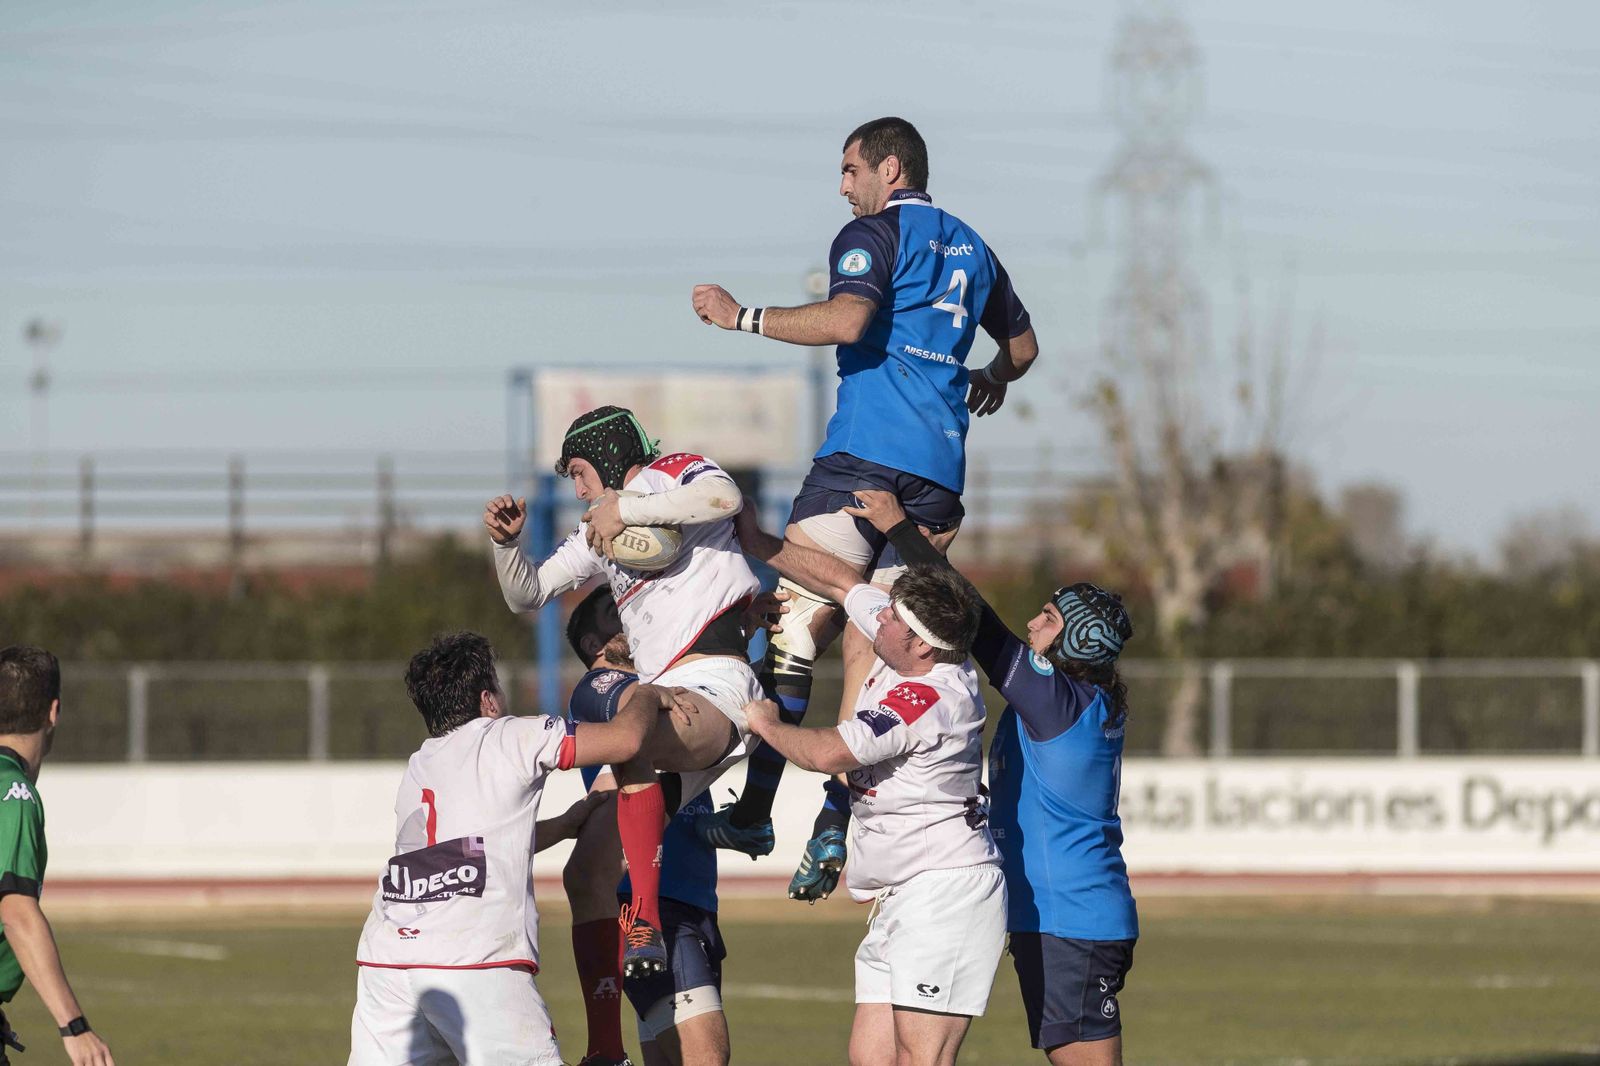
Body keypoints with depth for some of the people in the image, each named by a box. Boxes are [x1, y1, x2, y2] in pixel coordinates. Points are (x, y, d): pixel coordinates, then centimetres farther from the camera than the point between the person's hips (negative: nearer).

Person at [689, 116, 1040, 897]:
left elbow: (847, 319, -18)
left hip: (866, 451, -7)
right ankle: (836, 823, -4)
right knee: (868, 642, 7)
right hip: (941, 470, 7)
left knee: (796, 619, -9)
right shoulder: (971, 248, 23)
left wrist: (744, 317, -10)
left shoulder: (875, 234, 0)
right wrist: (990, 382, 53)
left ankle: (757, 804, -21)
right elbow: (1022, 344, 34)